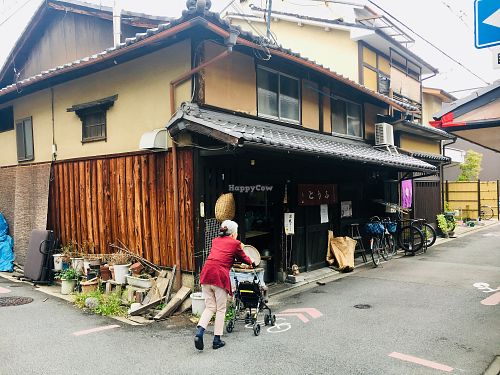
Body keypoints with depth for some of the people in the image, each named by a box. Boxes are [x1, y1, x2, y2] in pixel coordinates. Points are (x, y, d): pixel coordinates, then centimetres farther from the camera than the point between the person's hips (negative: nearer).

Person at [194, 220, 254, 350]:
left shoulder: (215, 241, 21)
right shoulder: (235, 243, 6)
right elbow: (243, 257, 20)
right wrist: (252, 263, 43)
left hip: (206, 274, 5)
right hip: (220, 277, -5)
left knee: (209, 307, 14)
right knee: (220, 309, 9)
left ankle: (199, 332, -4)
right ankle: (217, 340, 14)